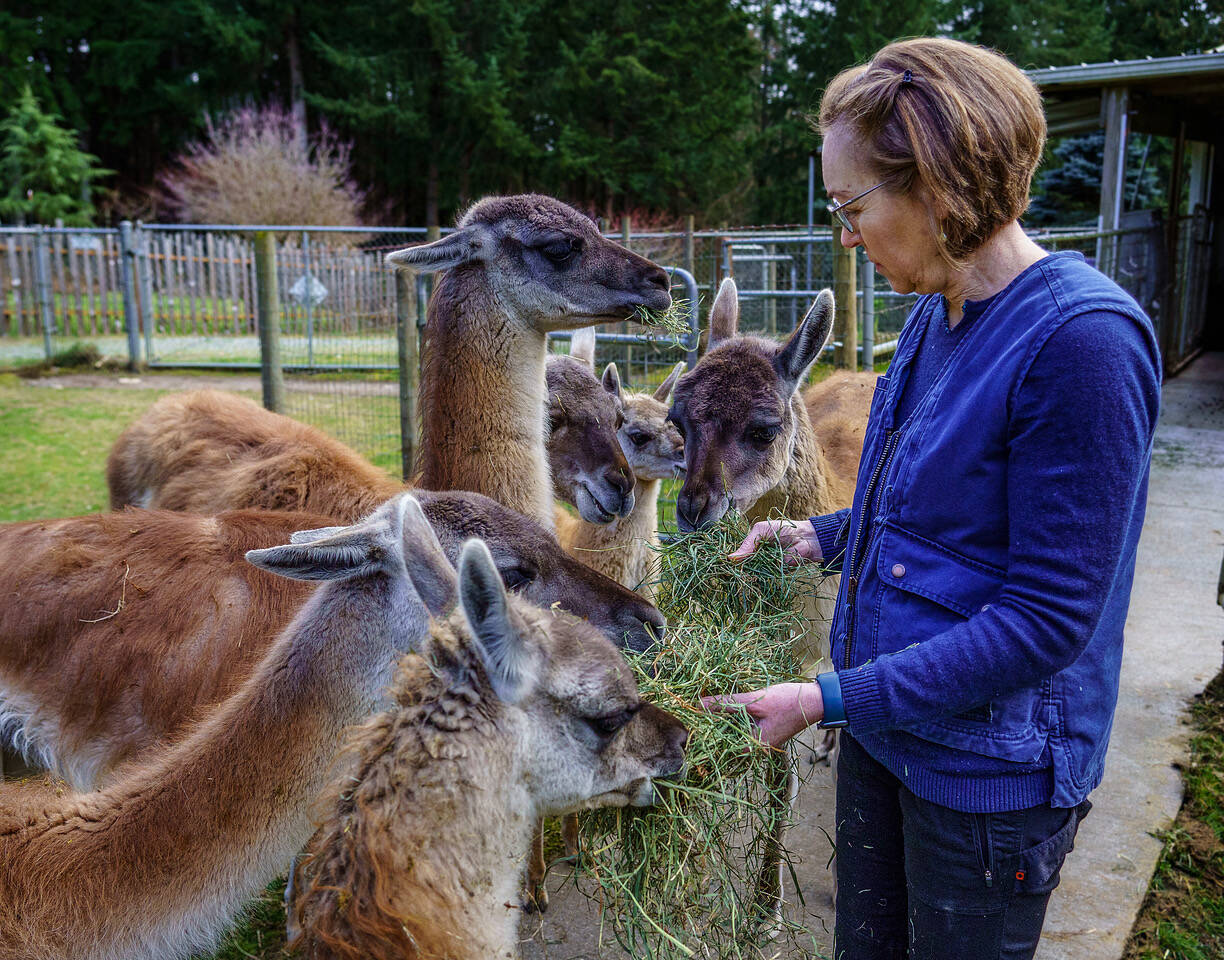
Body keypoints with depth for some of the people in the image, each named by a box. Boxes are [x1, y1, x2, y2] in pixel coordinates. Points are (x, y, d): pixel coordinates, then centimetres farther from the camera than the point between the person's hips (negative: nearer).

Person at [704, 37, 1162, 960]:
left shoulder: (1083, 337, -24)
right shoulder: (936, 316, 2)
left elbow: (1048, 616, -24)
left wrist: (832, 699, -23)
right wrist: (822, 537, 5)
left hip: (989, 771, -8)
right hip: (886, 722, 8)